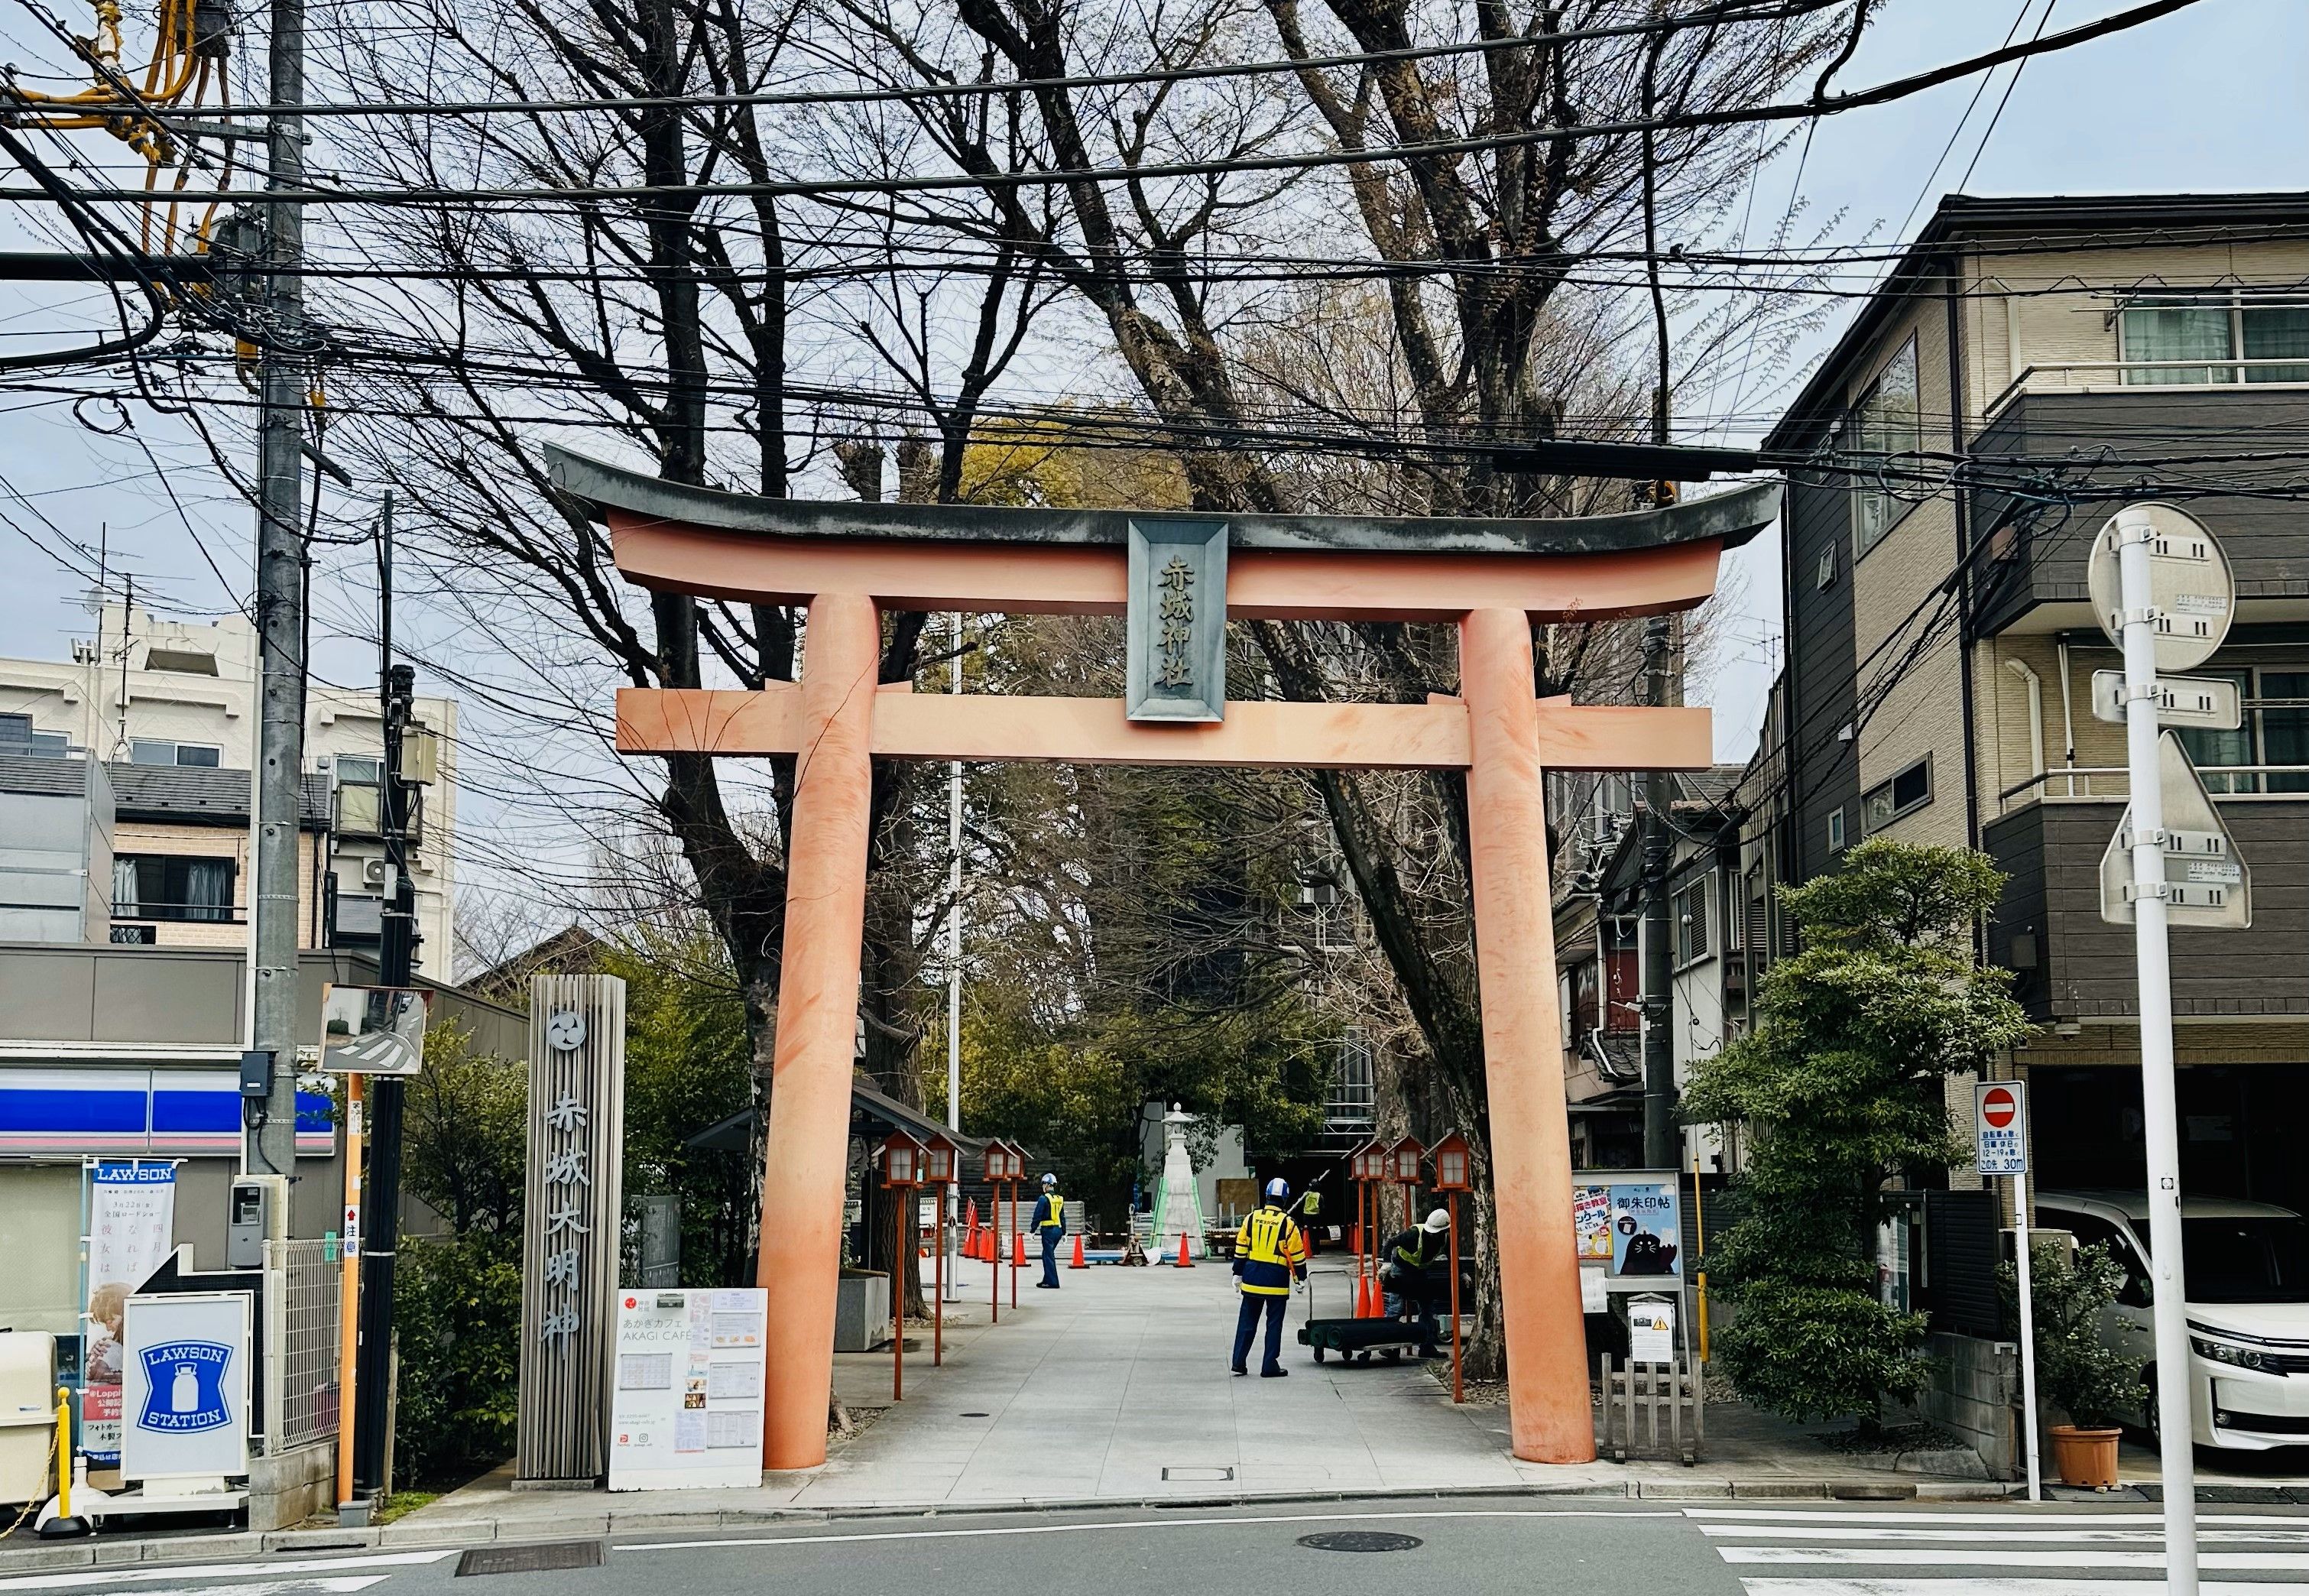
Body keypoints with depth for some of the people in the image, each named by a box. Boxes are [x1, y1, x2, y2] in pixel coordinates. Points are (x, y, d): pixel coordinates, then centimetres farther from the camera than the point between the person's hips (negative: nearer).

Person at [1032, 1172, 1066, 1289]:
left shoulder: (1043, 1199, -10)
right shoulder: (1060, 1199, 12)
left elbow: (1038, 1216, -11)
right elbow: (1063, 1217, 17)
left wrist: (1033, 1230, -6)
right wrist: (1064, 1232, 21)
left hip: (1048, 1230, -7)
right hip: (1058, 1230, 7)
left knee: (1049, 1256, -3)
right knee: (1048, 1255, 17)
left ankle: (1052, 1282, -5)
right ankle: (1047, 1280, 22)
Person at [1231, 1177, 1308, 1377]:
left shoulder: (1251, 1218, 3)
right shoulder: (1287, 1223, -7)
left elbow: (1241, 1249, 8)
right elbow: (1297, 1255, -2)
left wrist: (1238, 1274, 17)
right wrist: (1301, 1278, 10)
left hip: (1252, 1279, 3)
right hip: (1276, 1282, -3)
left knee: (1247, 1321, 12)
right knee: (1274, 1324, 5)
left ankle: (1239, 1362, 11)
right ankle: (1270, 1367, 6)